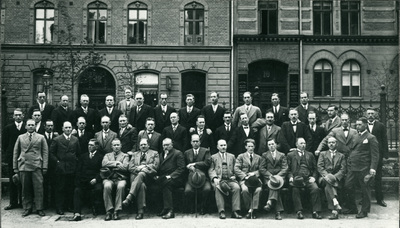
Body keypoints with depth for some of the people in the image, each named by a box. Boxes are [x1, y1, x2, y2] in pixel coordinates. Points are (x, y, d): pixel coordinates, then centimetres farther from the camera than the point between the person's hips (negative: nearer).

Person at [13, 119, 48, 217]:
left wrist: (44, 167, -2)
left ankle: (39, 208, 5)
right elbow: (15, 153, 13)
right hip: (23, 166, 2)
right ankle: (27, 208, 15)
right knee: (25, 189, 4)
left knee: (38, 188, -4)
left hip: (36, 166, -1)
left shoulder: (41, 138, 9)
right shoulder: (20, 137, 14)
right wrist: (15, 167, 7)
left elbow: (45, 152, 5)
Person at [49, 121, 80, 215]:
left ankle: (70, 206, 18)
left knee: (71, 189, 7)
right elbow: (51, 153, 2)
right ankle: (59, 208, 7)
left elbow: (78, 153, 15)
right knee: (60, 189, 1)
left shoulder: (75, 140, 10)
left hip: (72, 168, 3)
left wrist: (76, 162, 4)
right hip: (61, 168, -3)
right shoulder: (57, 140, 1)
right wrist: (57, 162, -6)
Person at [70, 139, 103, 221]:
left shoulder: (100, 157, 10)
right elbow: (79, 170, 13)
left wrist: (96, 179, -16)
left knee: (98, 189, -31)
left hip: (94, 181, -3)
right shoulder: (83, 156, 21)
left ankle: (95, 209, -8)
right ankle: (77, 214, -30)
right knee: (77, 191, -23)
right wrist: (78, 181, -4)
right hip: (83, 181, 3)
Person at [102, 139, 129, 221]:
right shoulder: (107, 155, 25)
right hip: (109, 178, 1)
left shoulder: (125, 156, 18)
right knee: (107, 186, -34)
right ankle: (109, 211, -27)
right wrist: (116, 163, -4)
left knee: (121, 186, -36)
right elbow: (104, 163, 2)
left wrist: (111, 166, 0)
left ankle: (117, 211, -31)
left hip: (120, 178, -1)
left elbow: (124, 167, -1)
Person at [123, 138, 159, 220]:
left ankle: (129, 197, -49)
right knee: (141, 185, -34)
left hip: (148, 176, -2)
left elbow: (155, 166, 6)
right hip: (136, 175, 2)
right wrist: (138, 168, -7)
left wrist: (144, 167, -8)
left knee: (141, 174, -38)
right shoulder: (135, 154, 28)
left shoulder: (154, 153, 21)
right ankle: (140, 211, -39)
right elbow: (130, 167, 13)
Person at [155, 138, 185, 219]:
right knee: (156, 182, -26)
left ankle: (169, 210, -38)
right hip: (163, 178, 6)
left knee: (166, 183, -36)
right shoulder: (161, 154, 27)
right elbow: (159, 168, 23)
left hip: (175, 179, -6)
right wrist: (157, 175, 1)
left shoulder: (178, 153, 5)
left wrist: (170, 176, -18)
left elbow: (181, 168, -6)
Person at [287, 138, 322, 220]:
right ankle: (299, 211, -24)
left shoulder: (310, 154, 24)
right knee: (295, 189, -32)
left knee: (315, 188, -27)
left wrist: (314, 177, 1)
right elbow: (288, 169, 10)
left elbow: (315, 168, 20)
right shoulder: (290, 155, 17)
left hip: (308, 178, 2)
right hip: (296, 178, -2)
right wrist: (290, 177, -8)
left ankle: (315, 212, -22)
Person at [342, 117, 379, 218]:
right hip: (352, 167, 7)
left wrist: (373, 168, -20)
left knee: (365, 189, 3)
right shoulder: (356, 136, 17)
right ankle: (351, 208, 23)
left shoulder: (371, 138, -6)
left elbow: (375, 155, -11)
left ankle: (364, 211, 16)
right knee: (348, 187, 8)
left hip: (363, 168, -7)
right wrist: (349, 162, 11)